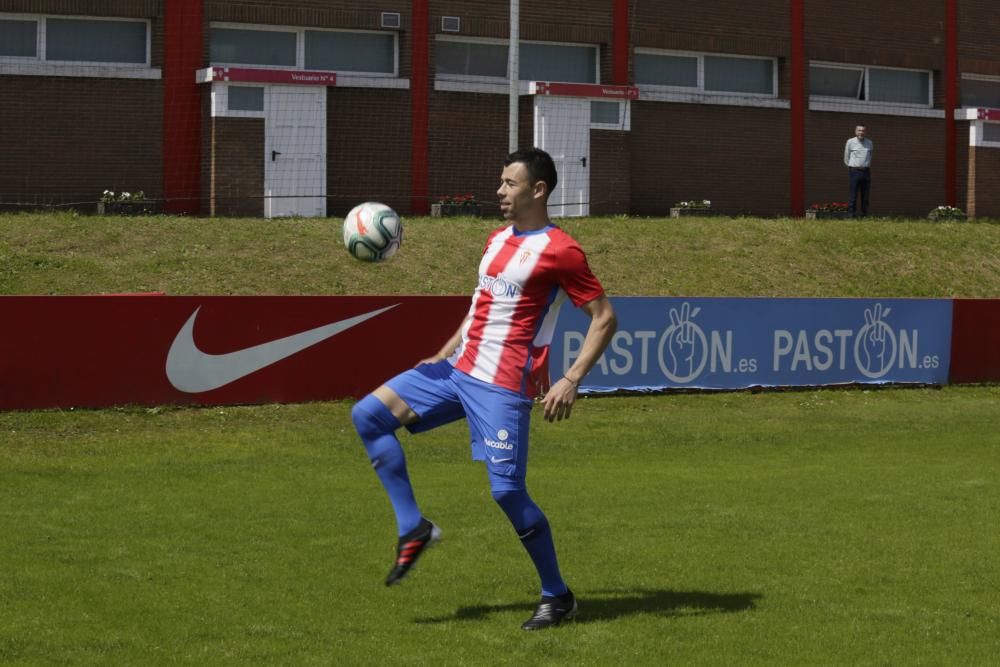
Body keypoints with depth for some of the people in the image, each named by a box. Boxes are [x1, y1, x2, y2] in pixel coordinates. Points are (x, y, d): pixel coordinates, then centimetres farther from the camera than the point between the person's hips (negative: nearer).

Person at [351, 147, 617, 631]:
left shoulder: (559, 251, -10)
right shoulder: (497, 239, 16)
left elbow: (604, 318, -10)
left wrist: (571, 381, -18)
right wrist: (445, 354, 22)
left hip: (503, 385, -9)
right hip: (459, 369, 9)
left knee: (506, 491, -11)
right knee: (368, 414, 0)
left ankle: (557, 596, 7)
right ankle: (413, 529, 3)